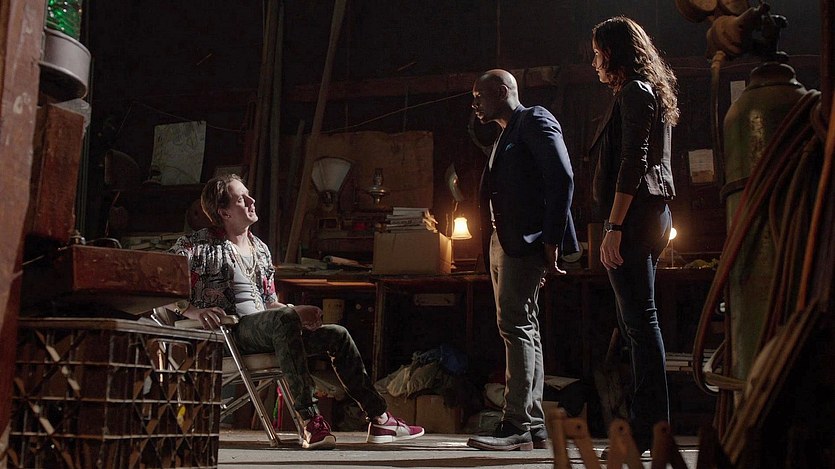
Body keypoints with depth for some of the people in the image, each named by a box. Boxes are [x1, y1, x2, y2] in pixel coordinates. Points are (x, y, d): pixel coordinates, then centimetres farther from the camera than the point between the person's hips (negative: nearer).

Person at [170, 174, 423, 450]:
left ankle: (379, 420, -4)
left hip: (263, 329, 8)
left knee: (337, 334, -4)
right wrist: (197, 312, -27)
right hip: (226, 333, -8)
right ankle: (311, 422, -44)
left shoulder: (259, 248, 21)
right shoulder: (198, 245, 1)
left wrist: (297, 311, 0)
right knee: (285, 318, -36)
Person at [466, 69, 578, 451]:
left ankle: (517, 424, -14)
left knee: (515, 324, -14)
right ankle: (533, 427, 9)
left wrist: (552, 241, -17)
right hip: (501, 242, 10)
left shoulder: (535, 120, -2)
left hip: (525, 240, -10)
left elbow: (562, 179, -13)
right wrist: (490, 245, 10)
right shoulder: (505, 138, 25)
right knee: (522, 329, 7)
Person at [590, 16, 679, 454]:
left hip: (634, 216, -10)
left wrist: (614, 227, -19)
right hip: (653, 215, 10)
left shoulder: (634, 91, -7)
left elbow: (633, 163, -17)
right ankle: (645, 423, 15)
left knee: (640, 320, -9)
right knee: (635, 320, 11)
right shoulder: (654, 92, 23)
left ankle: (650, 427, -6)